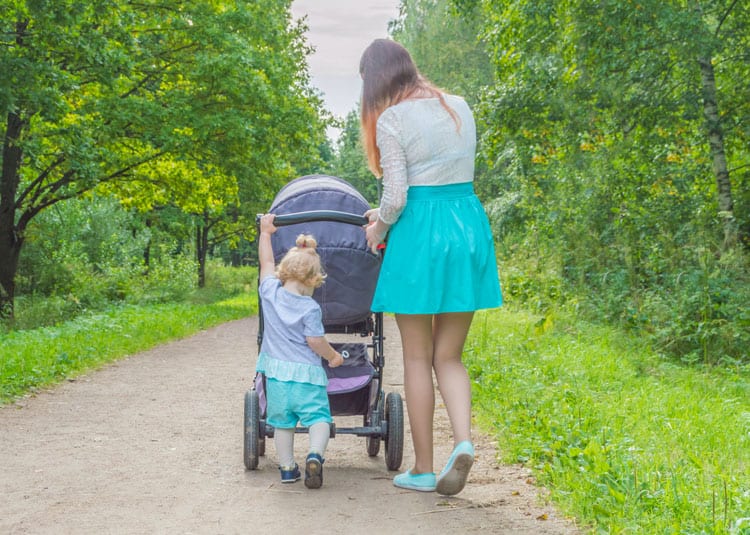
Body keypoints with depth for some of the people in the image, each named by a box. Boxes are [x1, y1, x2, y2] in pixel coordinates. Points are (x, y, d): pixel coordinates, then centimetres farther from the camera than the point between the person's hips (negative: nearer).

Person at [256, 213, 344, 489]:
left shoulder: (270, 292, 1)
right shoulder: (311, 308, -10)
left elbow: (267, 262, 14)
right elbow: (315, 340, -10)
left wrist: (265, 233, 24)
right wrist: (334, 356, 7)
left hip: (276, 372, 4)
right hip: (307, 373, -4)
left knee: (282, 422, 13)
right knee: (318, 417, -2)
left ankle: (287, 468, 15)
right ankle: (315, 455, -25)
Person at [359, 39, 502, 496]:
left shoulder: (392, 120, -7)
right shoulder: (460, 108, 12)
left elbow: (397, 195, -12)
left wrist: (379, 228, 10)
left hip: (420, 234, -5)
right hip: (469, 226, 5)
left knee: (418, 357, 7)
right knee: (449, 357, 13)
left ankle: (423, 469, 13)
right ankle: (464, 441, -10)